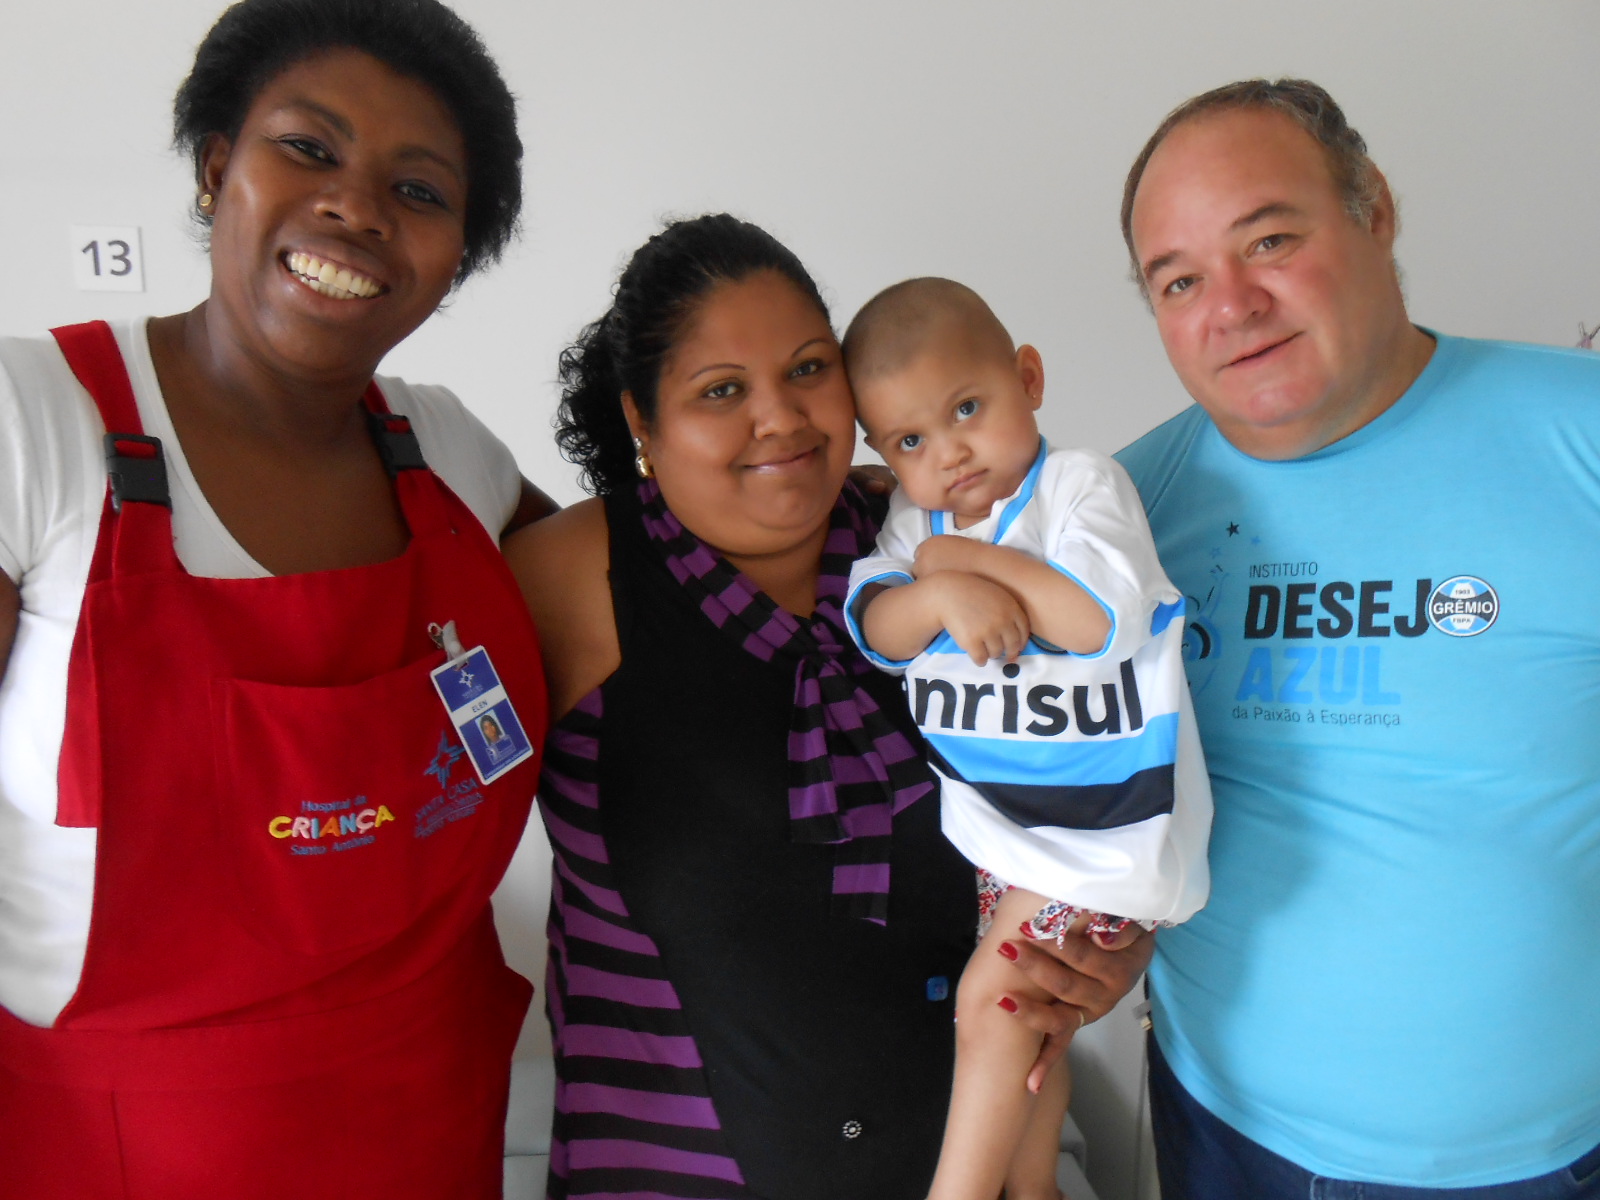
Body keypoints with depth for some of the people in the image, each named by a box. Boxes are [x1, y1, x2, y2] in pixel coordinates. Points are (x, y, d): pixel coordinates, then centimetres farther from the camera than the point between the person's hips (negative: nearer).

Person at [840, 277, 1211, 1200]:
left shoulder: (1082, 483, -12)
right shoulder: (914, 521, 5)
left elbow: (1105, 618, -26)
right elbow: (876, 628, -8)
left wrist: (976, 557, -19)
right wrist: (948, 596, -27)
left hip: (1093, 822, -6)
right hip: (985, 814, 6)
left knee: (992, 1002, -7)